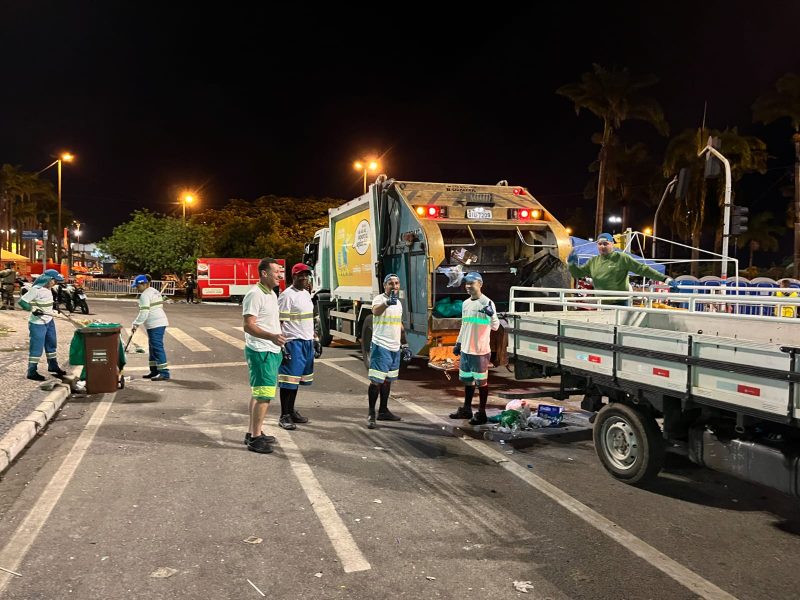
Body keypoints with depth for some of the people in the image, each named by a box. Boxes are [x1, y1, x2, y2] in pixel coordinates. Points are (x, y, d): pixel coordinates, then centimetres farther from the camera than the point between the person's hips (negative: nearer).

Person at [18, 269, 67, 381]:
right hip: (38, 323, -9)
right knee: (36, 347, -2)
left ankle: (53, 366, 36)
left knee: (51, 343, 20)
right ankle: (32, 371, 9)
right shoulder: (36, 289, -20)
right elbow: (22, 301, -21)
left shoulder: (48, 288, 5)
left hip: (49, 321, 9)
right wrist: (33, 310, -27)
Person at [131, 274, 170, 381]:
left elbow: (144, 313, -19)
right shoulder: (155, 292, 17)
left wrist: (135, 324, -11)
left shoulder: (145, 295, -13)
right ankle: (154, 371, 21)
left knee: (157, 348, -10)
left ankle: (164, 373, -12)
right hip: (160, 322, 11)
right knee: (153, 348, 16)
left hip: (155, 325, -11)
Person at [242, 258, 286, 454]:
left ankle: (253, 433, 26)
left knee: (258, 393, 16)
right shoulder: (255, 294, -16)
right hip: (260, 351, -10)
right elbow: (248, 326, -23)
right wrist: (271, 337, -33)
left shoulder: (271, 294, 14)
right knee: (264, 394, -9)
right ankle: (255, 438, -2)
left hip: (272, 351, 10)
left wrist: (278, 339, 23)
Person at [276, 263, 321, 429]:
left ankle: (291, 410, 25)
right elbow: (279, 322, -14)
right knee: (288, 380, -3)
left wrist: (315, 340, 20)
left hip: (307, 342, 8)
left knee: (297, 379, 15)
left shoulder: (306, 294, 15)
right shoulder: (287, 295, -11)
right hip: (293, 342, -8)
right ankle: (284, 416, 5)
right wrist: (282, 346, -20)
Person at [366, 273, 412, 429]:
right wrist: (388, 302, -57)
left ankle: (383, 411, 26)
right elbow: (375, 311, -37)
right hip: (381, 346, -8)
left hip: (395, 348, 8)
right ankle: (371, 414, 1)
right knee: (376, 381, -6)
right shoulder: (379, 299, -12)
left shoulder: (398, 302, 12)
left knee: (388, 380, 15)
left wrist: (404, 345, 19)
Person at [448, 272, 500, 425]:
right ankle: (466, 409, 29)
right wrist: (458, 343, 19)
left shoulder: (487, 303, -12)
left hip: (480, 350, -7)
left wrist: (491, 314, -38)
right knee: (467, 379, 16)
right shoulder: (465, 303, 10)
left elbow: (495, 327, -19)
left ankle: (481, 413, 10)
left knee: (481, 381, 1)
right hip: (466, 350, 7)